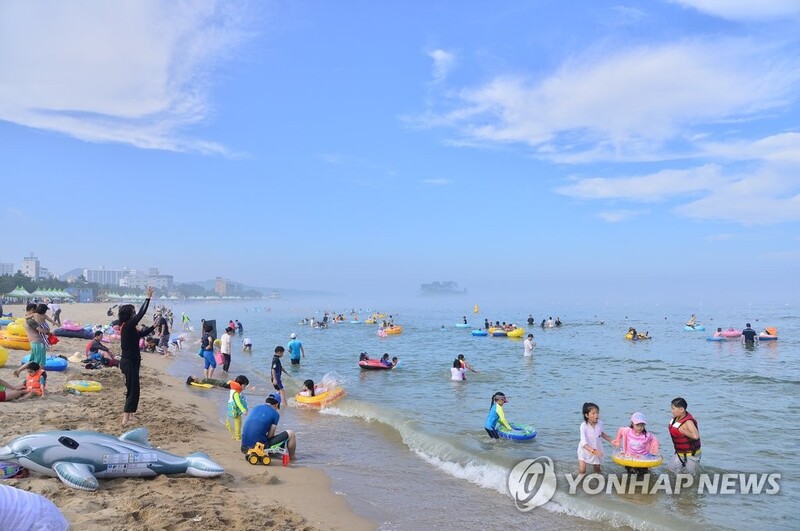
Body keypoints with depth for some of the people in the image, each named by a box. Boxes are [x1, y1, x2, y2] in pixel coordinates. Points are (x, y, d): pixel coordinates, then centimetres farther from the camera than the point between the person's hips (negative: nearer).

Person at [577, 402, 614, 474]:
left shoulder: (599, 423, -15)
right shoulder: (584, 426, -28)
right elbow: (584, 442, -33)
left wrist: (611, 441, 3)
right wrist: (593, 451, -45)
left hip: (597, 450, 4)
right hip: (585, 450, -4)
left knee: (597, 470, 18)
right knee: (582, 470, -13)